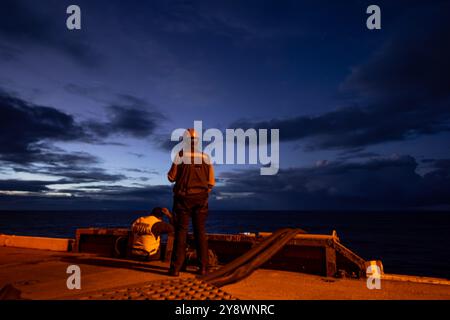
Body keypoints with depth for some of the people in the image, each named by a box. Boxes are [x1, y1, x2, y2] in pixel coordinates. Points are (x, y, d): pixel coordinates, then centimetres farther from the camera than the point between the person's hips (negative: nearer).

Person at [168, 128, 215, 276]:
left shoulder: (180, 156, -6)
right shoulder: (205, 157, 3)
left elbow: (171, 177, -2)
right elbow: (211, 182, 4)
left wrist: (171, 170, 16)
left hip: (184, 198, -2)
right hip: (201, 198, 3)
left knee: (181, 232, 2)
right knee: (200, 232, 8)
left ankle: (176, 268, 2)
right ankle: (203, 267, 9)